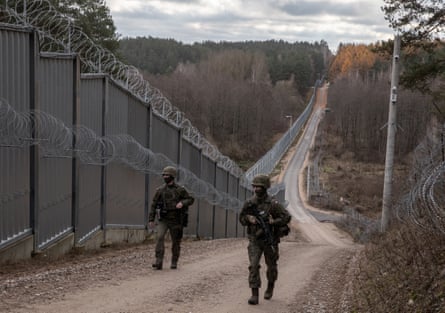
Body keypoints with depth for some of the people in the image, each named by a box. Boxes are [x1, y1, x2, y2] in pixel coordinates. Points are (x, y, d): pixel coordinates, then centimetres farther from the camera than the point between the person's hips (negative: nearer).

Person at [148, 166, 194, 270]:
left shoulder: (180, 190, -2)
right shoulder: (160, 190, 3)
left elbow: (191, 199, 1)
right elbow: (154, 205, 6)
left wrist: (182, 203, -20)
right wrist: (151, 220, 2)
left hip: (176, 221, -1)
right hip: (163, 220, 1)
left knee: (176, 242, 6)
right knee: (159, 237, -20)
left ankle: (174, 262, 24)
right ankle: (158, 262, -21)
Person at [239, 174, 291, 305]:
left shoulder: (273, 204, -14)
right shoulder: (249, 203, -4)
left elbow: (287, 217, -14)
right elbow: (242, 219, 6)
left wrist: (273, 222, -26)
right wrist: (249, 218, -16)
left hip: (270, 241, -1)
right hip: (255, 241, 1)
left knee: (271, 266, 15)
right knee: (253, 265, -14)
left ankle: (270, 287, 43)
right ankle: (255, 295, -13)